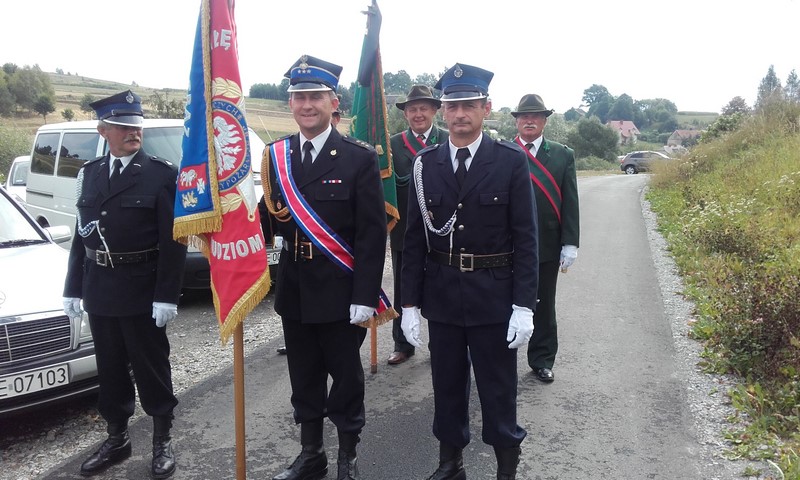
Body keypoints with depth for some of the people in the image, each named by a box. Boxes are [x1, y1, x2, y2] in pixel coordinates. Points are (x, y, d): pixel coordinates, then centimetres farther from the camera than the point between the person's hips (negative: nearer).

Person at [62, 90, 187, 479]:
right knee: (110, 368, 16)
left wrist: (167, 295, -16)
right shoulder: (89, 173, 8)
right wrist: (73, 287, 9)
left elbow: (173, 241, -11)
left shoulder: (162, 173, -8)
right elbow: (81, 234, 11)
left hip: (142, 289, -5)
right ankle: (116, 439, 32)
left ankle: (162, 441, 23)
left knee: (151, 367, 7)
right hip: (99, 289, 5)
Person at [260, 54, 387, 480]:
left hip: (340, 291, -4)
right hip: (293, 290, 4)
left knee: (346, 375, 10)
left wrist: (364, 297, -15)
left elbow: (372, 233, -11)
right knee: (304, 376, 16)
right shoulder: (275, 156, 6)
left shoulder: (359, 158, -8)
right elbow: (270, 221, 10)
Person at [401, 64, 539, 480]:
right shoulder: (425, 164, 1)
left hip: (495, 297, -2)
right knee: (447, 384, 16)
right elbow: (415, 239, 3)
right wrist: (410, 304, 1)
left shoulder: (511, 161, -6)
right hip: (441, 296, 3)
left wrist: (524, 305, -10)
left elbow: (525, 238, -6)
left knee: (498, 389, 10)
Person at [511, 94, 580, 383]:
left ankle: (542, 361, 28)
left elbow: (570, 204, 1)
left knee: (544, 306, 13)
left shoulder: (563, 156, 3)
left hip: (547, 246, 2)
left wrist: (570, 244, -5)